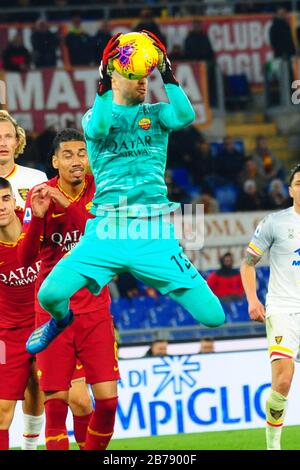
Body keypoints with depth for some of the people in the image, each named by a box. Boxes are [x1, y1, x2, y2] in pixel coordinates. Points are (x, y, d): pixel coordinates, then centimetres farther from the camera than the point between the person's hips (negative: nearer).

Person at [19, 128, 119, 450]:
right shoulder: (40, 195, -3)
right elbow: (26, 258, -10)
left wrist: (67, 204, -26)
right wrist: (38, 217, -26)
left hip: (94, 308, 1)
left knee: (107, 398, -6)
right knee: (56, 400, -6)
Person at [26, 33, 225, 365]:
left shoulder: (155, 114, 13)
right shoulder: (95, 114, 12)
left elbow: (185, 116, -10)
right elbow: (99, 128, -14)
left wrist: (167, 74, -12)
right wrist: (105, 84, -19)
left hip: (154, 233, 0)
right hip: (107, 230, 0)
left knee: (212, 318, -10)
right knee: (50, 294, -18)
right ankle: (62, 319, 21)